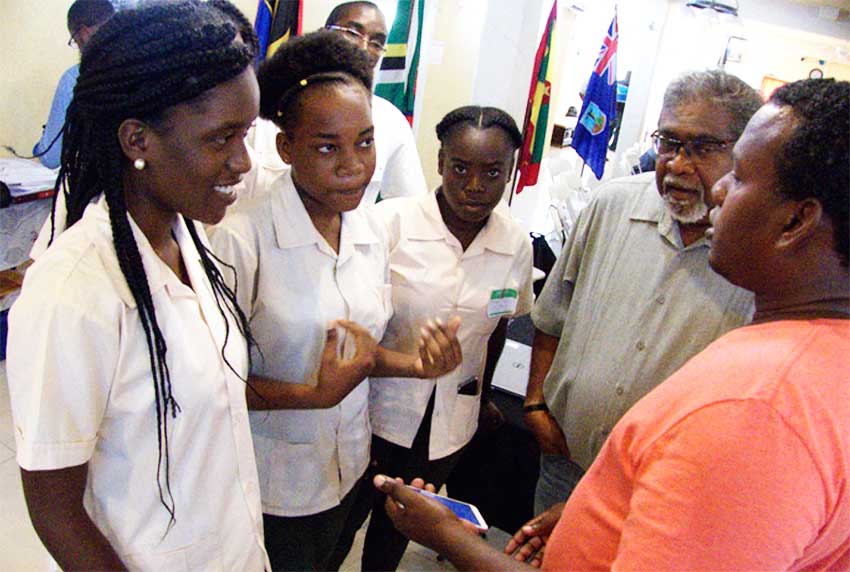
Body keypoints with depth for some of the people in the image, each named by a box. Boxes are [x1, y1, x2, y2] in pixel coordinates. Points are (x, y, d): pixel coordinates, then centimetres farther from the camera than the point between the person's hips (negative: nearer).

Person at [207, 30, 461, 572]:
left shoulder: (373, 230, -3)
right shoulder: (242, 238, -24)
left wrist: (415, 363, -12)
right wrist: (312, 395, -27)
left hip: (350, 466, 6)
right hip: (274, 486, -6)